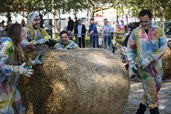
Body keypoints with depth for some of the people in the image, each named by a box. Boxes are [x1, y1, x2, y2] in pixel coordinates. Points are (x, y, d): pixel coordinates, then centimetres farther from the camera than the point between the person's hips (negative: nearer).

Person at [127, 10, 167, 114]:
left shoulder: (159, 31, -5)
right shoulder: (135, 32, -3)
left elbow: (163, 47, -14)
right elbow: (130, 48, 5)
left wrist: (149, 58, -23)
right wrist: (131, 63, -6)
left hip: (156, 65, 2)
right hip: (143, 65, -2)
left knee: (155, 89, 13)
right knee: (151, 91, -4)